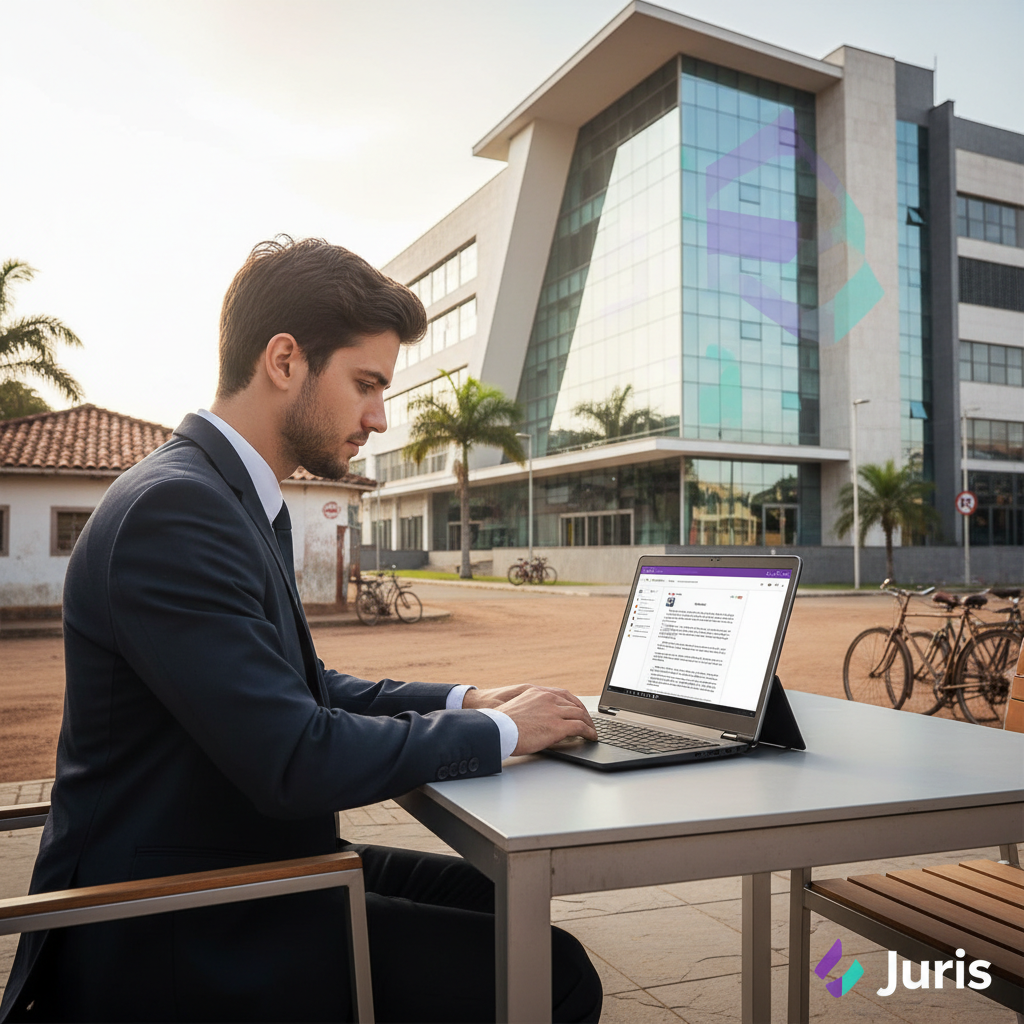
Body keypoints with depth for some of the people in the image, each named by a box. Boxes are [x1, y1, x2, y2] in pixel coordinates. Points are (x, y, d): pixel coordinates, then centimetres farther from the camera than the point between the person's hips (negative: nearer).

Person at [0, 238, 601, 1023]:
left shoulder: (237, 500, 7)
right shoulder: (172, 509, -23)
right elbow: (293, 761, -27)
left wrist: (462, 701, 2)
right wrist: (498, 732, -15)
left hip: (241, 865, 10)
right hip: (168, 931, -9)